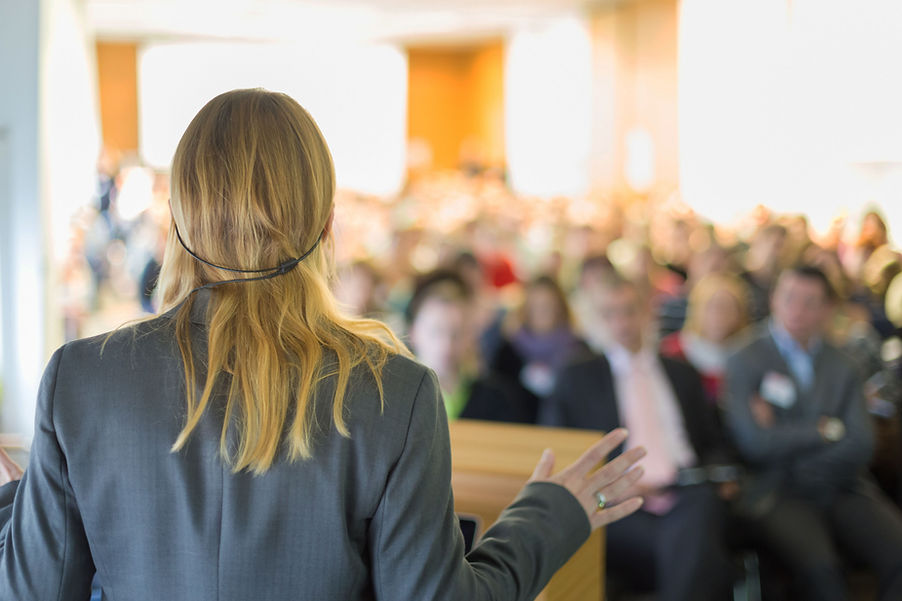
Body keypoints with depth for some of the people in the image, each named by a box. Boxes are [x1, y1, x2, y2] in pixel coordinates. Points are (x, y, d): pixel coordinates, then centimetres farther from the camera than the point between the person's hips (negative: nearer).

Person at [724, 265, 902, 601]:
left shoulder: (842, 368, 16)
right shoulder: (745, 363, 3)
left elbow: (861, 446, 3)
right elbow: (754, 443, -9)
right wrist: (826, 429, -1)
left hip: (842, 489, 4)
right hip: (777, 495, -4)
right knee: (819, 566, -33)